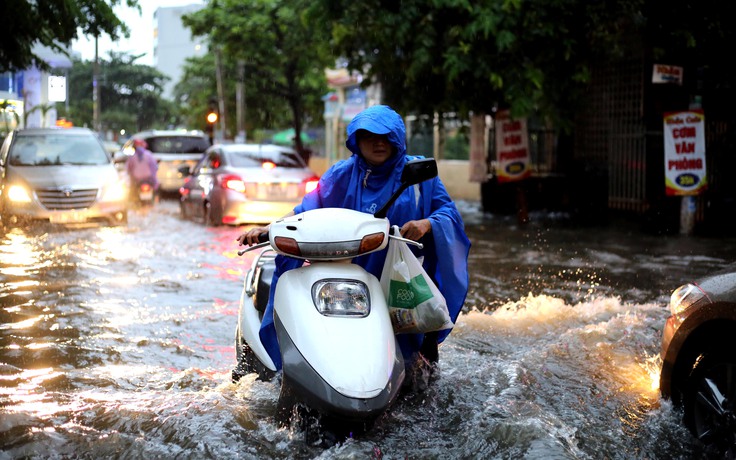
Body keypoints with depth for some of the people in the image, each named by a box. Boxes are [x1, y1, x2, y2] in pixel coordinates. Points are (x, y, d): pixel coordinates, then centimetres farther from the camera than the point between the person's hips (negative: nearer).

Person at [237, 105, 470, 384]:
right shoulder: (342, 175, 11)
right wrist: (269, 228, -9)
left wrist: (426, 224, -21)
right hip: (350, 274, 0)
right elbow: (308, 210, 6)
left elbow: (448, 212, 2)